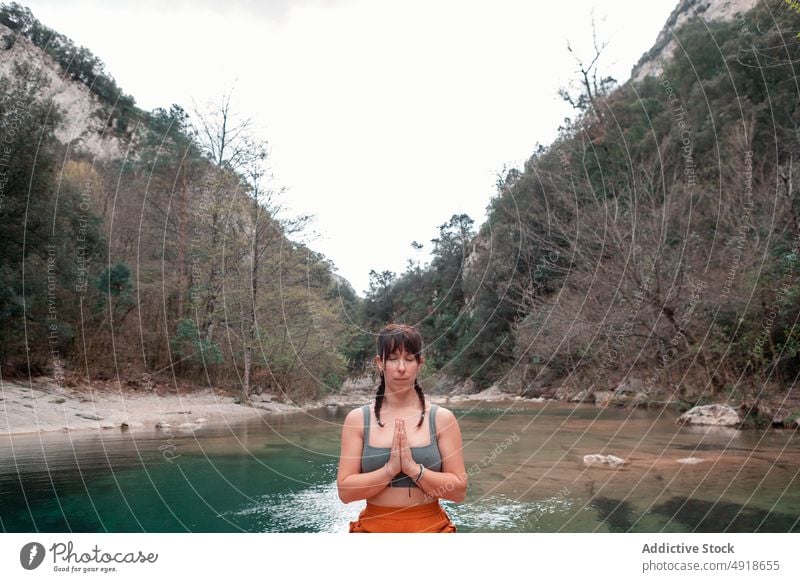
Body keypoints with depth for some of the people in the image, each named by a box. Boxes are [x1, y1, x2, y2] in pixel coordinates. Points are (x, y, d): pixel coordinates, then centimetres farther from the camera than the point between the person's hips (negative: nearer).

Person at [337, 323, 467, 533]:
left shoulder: (442, 418, -5)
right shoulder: (358, 419, -5)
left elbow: (459, 490, -7)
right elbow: (345, 491, -8)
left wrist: (414, 468, -19)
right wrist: (390, 469, -20)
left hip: (430, 526, 0)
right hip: (374, 526, 0)